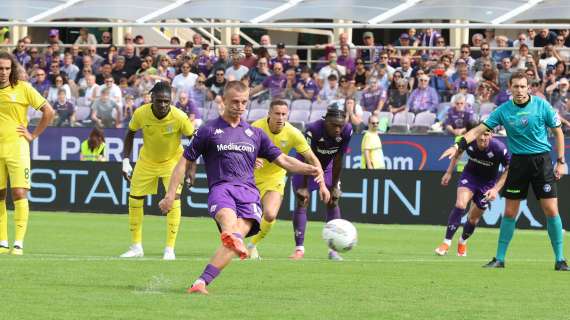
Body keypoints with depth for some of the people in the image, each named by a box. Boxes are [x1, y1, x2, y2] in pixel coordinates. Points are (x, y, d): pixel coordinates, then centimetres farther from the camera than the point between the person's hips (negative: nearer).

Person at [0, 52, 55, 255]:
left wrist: (34, 135, 0)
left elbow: (48, 111, 2)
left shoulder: (23, 88, -2)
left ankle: (19, 243, -10)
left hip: (17, 147, -3)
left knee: (19, 193, -10)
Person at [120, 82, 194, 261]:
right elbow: (130, 134, -3)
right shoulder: (141, 114, -23)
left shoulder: (179, 117, -28)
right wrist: (126, 161, -8)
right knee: (134, 199, 3)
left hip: (173, 161, -3)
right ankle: (136, 247, 19)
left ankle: (169, 249, -10)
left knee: (174, 199, -18)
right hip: (146, 161, 3)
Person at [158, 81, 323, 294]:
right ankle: (232, 239, -74)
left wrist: (310, 170, 6)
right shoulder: (209, 131, 13)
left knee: (240, 231, -26)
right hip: (220, 188, -2)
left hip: (248, 191, 2)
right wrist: (170, 195, 8)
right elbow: (185, 162, 15)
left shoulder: (255, 134, 23)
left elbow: (283, 160, 23)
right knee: (228, 216, -38)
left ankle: (201, 282, -31)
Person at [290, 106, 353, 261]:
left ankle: (333, 249, 0)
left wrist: (334, 186, -12)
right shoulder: (313, 129, -36)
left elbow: (337, 161, -17)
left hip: (327, 167, 3)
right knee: (302, 201, -11)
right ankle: (299, 249, -7)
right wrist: (304, 186, -25)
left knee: (333, 202, -4)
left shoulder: (347, 131, -27)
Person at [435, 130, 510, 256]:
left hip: (487, 183, 0)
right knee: (460, 205, -25)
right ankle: (446, 243, -21)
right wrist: (449, 172, 6)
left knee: (473, 219, 7)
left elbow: (508, 169, -14)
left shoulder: (499, 148, -29)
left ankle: (463, 241, 38)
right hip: (470, 175, 0)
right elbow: (458, 152, 3)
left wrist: (495, 189, -21)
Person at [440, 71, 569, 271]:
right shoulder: (504, 110, -2)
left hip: (542, 159, -2)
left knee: (551, 210, -7)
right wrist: (458, 145, -13)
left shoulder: (542, 105, -5)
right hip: (518, 162, 2)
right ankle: (499, 258, 11)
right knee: (509, 212, 3)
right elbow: (479, 130, -1)